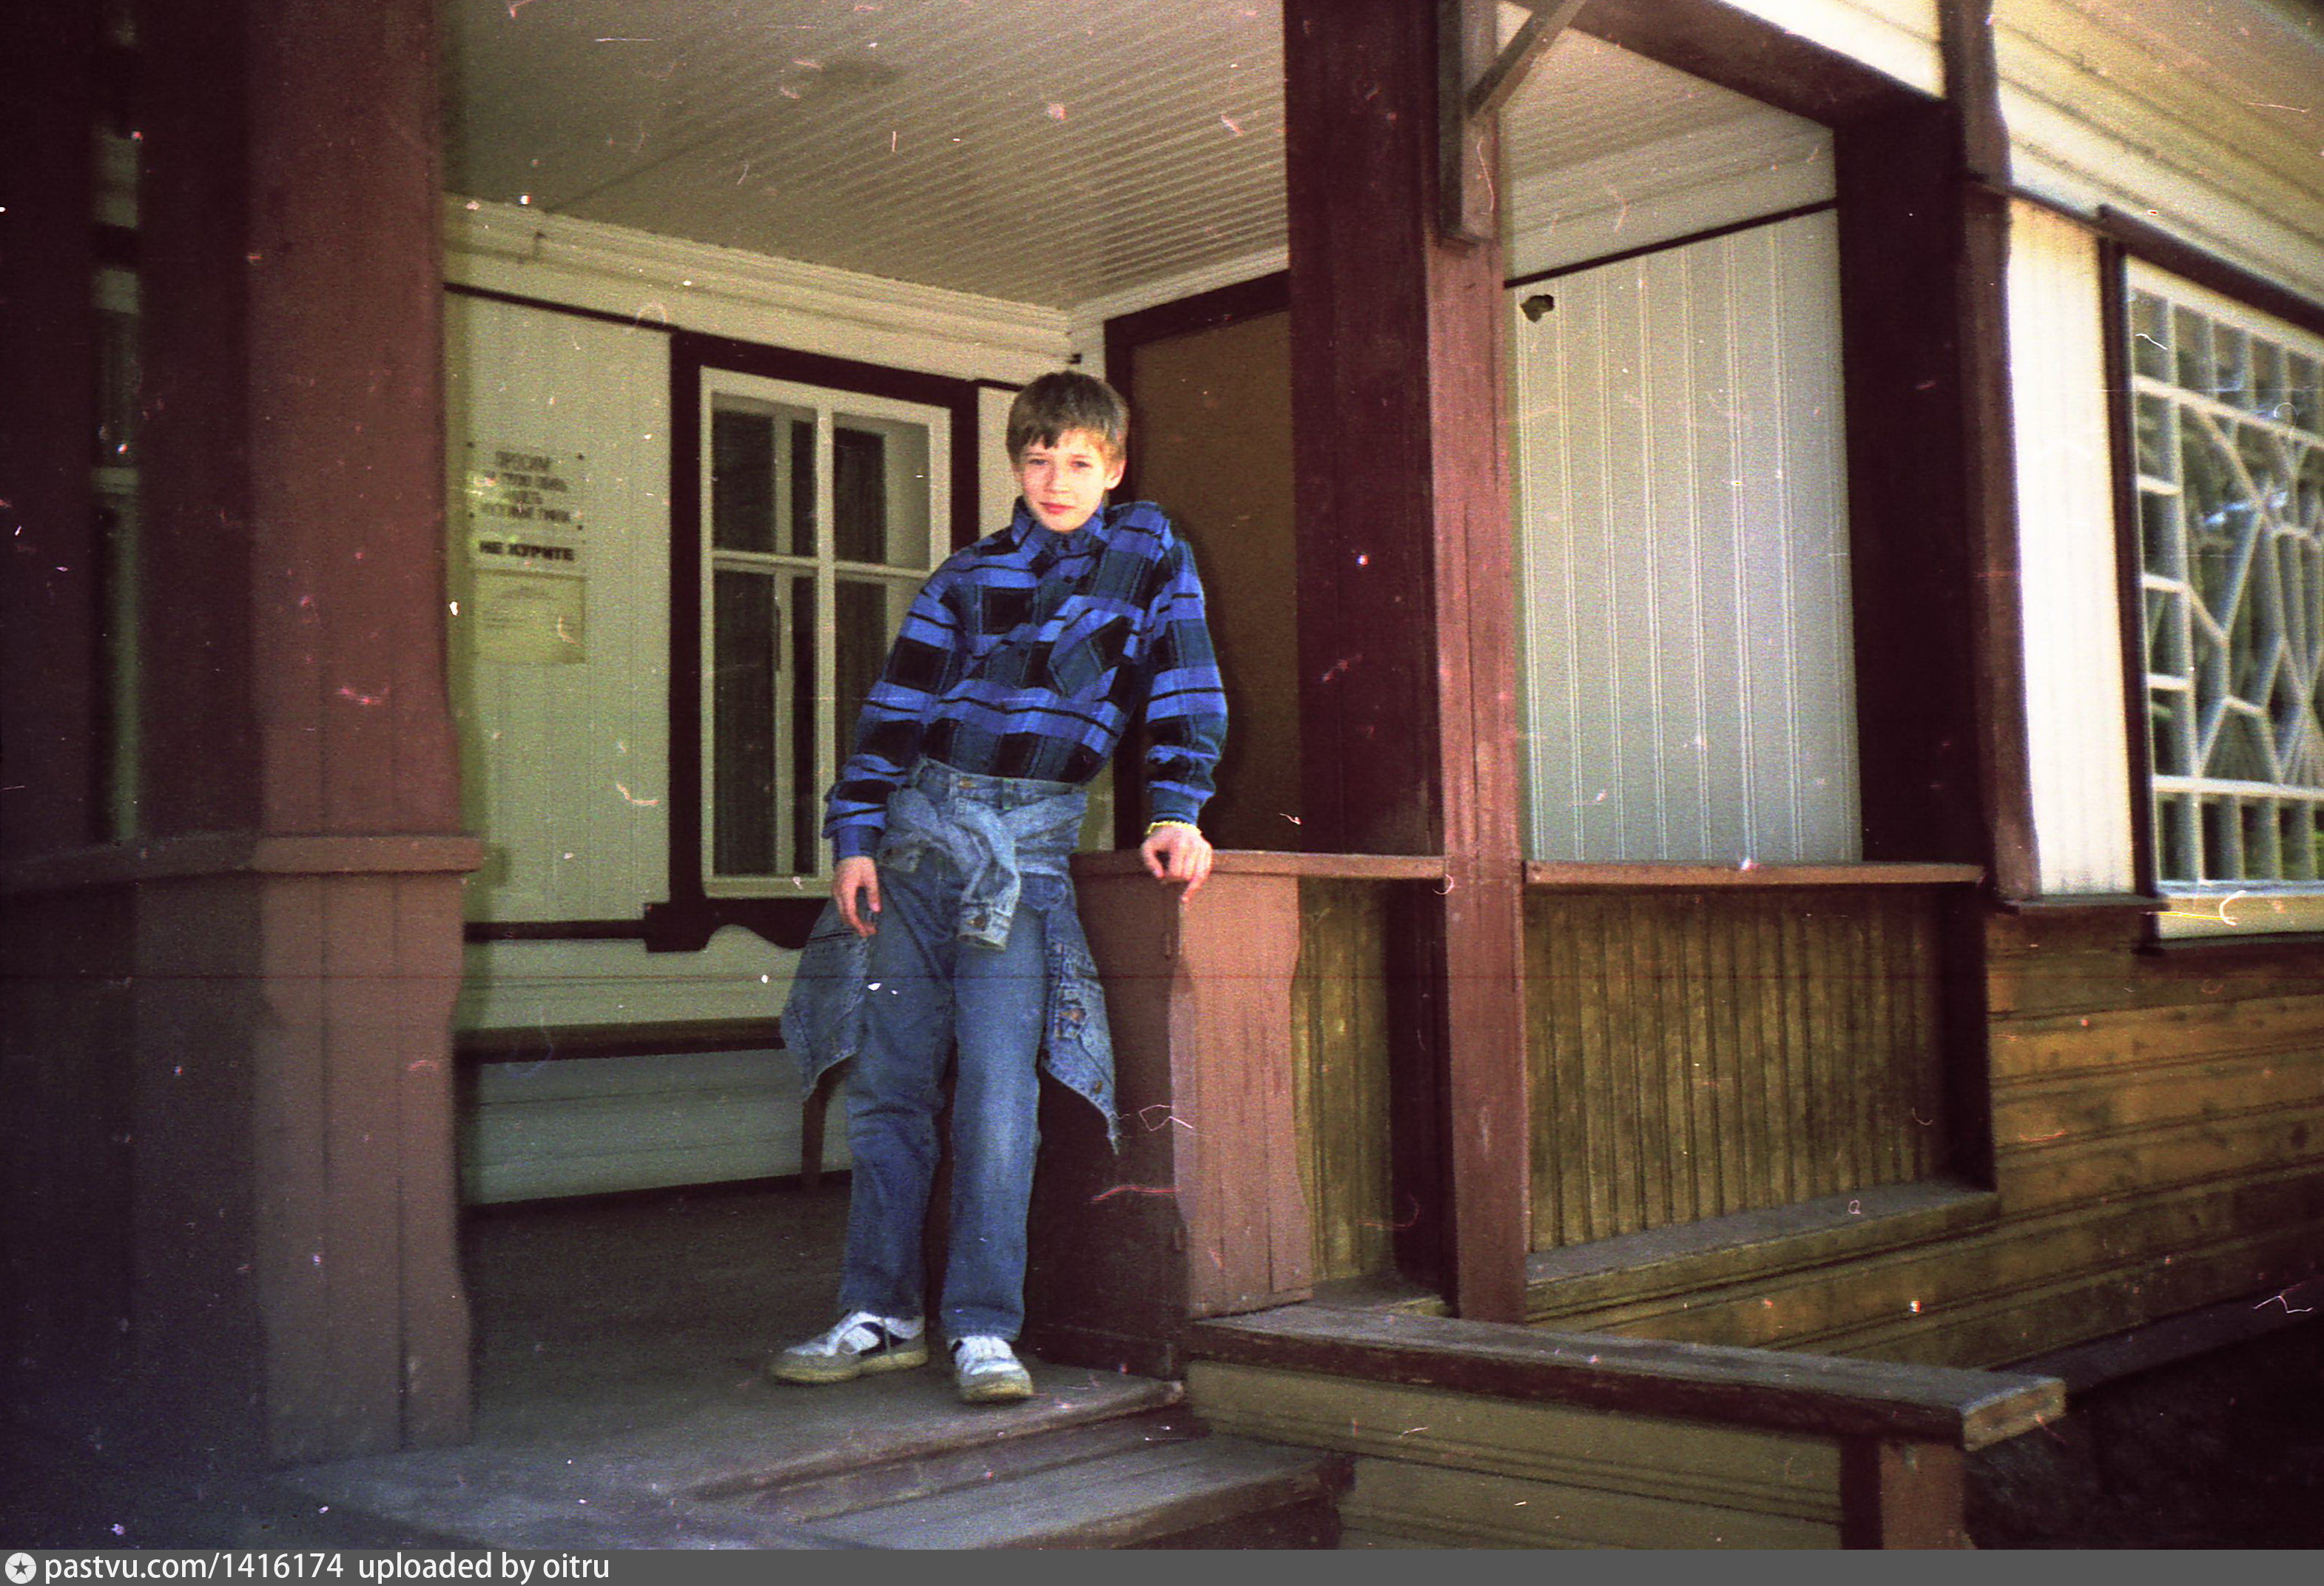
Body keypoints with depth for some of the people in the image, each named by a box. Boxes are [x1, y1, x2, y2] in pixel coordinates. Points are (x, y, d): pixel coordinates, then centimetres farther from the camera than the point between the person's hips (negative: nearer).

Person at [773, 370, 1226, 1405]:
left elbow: (1184, 691, 4)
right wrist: (854, 836, 1)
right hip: (920, 823, 3)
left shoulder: (1149, 555, 9)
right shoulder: (966, 578, 13)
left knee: (996, 1086, -12)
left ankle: (983, 1329, -7)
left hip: (1032, 842, -3)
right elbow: (897, 707, 10)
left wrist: (1177, 813, -8)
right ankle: (881, 1316, 10)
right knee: (887, 1078, 2)